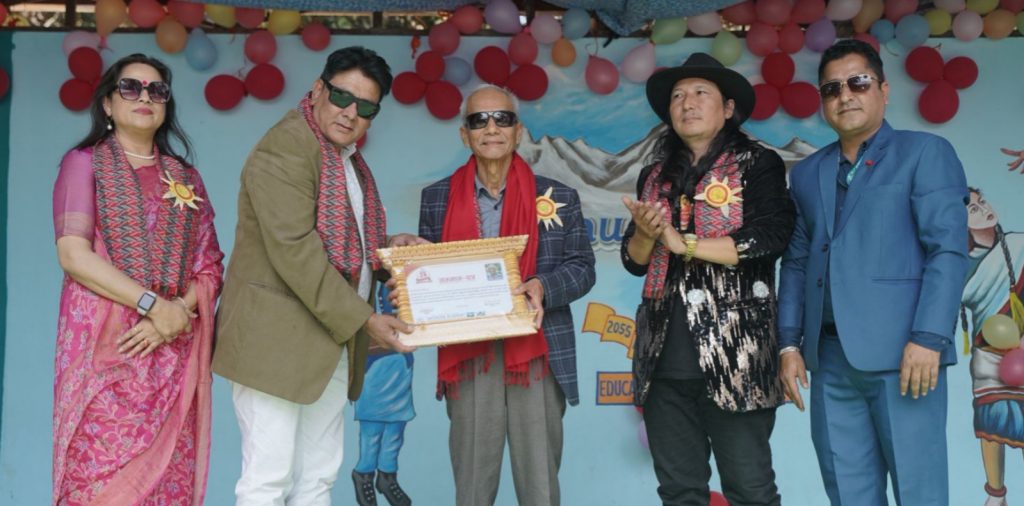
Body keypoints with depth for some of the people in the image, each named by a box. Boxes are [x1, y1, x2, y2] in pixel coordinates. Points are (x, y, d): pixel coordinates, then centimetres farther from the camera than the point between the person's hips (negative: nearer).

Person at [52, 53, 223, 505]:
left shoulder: (186, 177, 15)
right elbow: (73, 254, -8)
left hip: (174, 351, 4)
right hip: (105, 347, -3)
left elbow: (210, 266, 9)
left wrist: (178, 312, -11)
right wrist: (153, 304, -15)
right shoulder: (85, 163, 4)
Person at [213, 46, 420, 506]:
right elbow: (293, 250, -20)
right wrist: (364, 319, -18)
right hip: (276, 339, -9)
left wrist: (387, 247, 3)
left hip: (331, 341, 9)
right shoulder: (285, 146, -13)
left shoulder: (349, 159, 16)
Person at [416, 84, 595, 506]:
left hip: (540, 355, 0)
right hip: (467, 357, 1)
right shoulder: (437, 198, 8)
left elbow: (582, 267, 4)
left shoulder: (559, 197, 5)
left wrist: (544, 286, -16)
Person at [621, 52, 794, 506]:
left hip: (734, 358, -4)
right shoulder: (656, 175, 16)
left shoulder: (758, 165, 2)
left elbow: (768, 238, -13)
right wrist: (645, 234, -7)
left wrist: (685, 243, -12)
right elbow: (634, 261, 15)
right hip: (665, 360, 5)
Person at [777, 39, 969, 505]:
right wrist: (789, 344, 7)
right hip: (829, 360, 5)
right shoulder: (807, 173, 19)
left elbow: (948, 250, -6)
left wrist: (928, 339, -16)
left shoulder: (925, 152, 4)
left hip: (901, 352, -4)